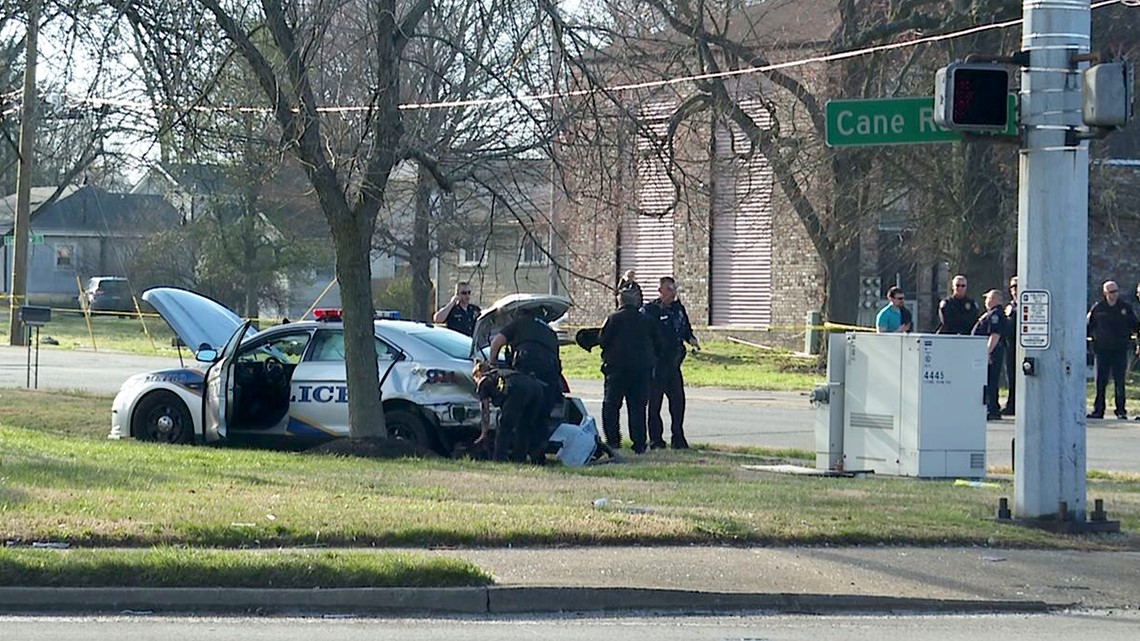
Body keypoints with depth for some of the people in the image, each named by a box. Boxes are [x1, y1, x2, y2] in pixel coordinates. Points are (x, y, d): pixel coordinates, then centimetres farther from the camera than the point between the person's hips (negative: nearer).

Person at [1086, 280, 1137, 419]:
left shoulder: (1125, 308, 6)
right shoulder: (1098, 308, 4)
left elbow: (1134, 326, 14)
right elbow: (1088, 326, 10)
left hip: (1120, 350, 0)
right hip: (1101, 349, 0)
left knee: (1119, 381, 0)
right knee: (1100, 381, 1)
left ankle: (1121, 410, 5)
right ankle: (1098, 410, 5)